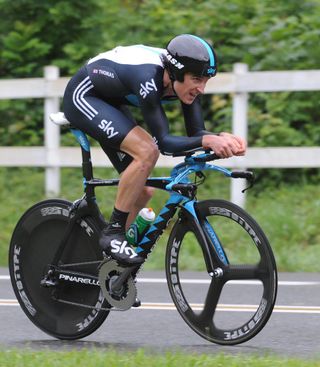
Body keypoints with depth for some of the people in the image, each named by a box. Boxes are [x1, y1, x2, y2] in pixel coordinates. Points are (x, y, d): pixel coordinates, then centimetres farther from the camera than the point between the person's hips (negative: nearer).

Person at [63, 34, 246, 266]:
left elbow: (196, 132, -14)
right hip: (82, 96, -8)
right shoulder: (149, 78, -38)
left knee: (143, 192, 0)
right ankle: (113, 235, -19)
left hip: (110, 103, 8)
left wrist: (222, 138, -34)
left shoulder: (185, 80, -17)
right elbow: (164, 142, -39)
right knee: (147, 152, -28)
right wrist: (208, 141, -52)